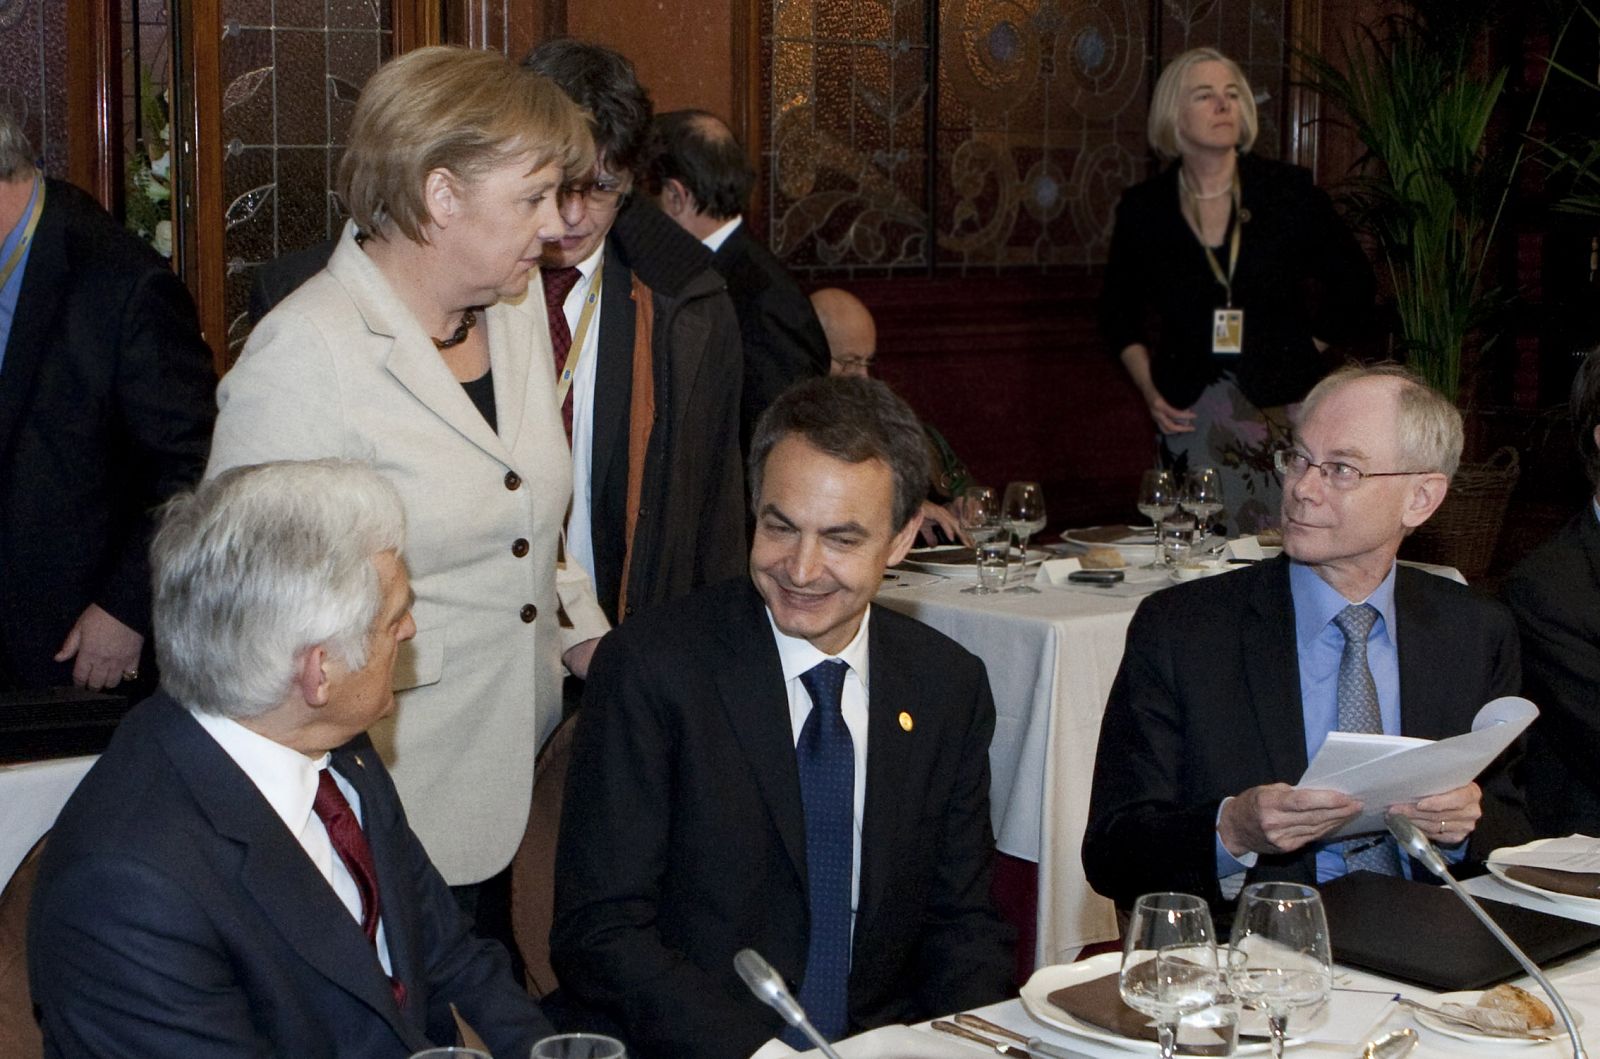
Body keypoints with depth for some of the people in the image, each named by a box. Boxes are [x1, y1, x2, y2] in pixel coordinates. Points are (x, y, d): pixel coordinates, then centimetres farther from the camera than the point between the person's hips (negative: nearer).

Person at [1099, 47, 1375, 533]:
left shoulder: (1289, 190, 1)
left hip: (1282, 407, -1)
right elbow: (1118, 312, 17)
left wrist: (1306, 354, 7)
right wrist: (1149, 391, 5)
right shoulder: (1144, 207, 4)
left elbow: (1353, 285, 11)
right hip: (1189, 414, 1)